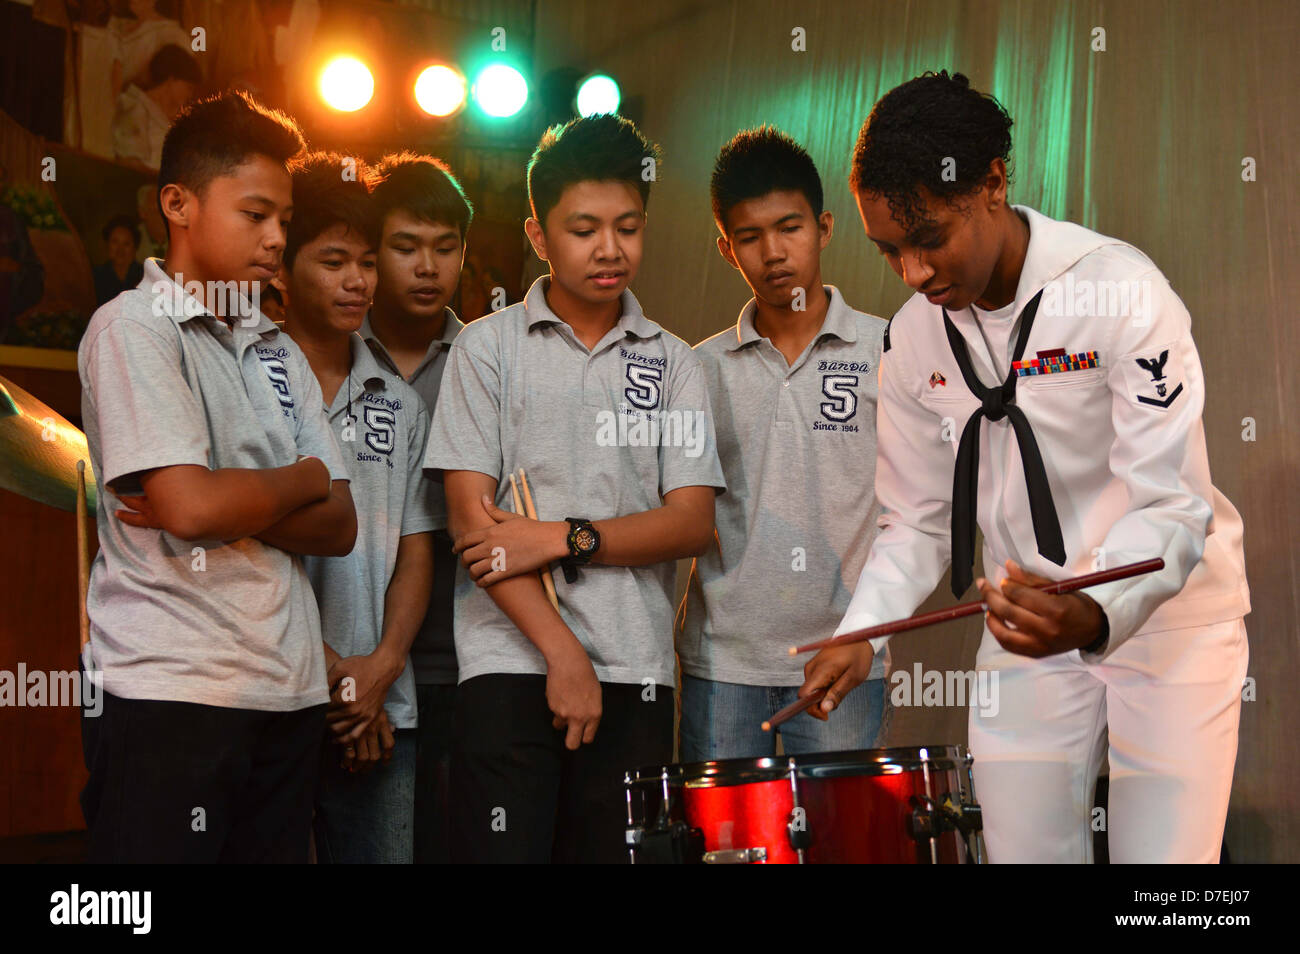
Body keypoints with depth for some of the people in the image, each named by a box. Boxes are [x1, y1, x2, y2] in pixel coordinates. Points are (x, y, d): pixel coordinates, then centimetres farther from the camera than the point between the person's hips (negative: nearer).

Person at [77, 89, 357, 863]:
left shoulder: (278, 352, 16)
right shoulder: (133, 327, -5)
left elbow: (340, 528, 8)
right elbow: (190, 506, -18)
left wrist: (231, 508, -10)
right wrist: (305, 479, 0)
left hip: (289, 692, 7)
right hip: (170, 691, -6)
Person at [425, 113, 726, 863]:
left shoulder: (672, 363, 11)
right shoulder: (489, 346, 5)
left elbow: (692, 523, 3)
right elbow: (471, 518, -3)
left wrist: (565, 539, -11)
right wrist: (563, 653, -10)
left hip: (635, 673, 2)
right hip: (512, 665, -2)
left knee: (618, 847, 2)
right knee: (504, 848, -7)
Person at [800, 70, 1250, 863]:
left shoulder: (1120, 291, -20)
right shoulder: (915, 337, -2)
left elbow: (1172, 508, -24)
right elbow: (919, 520, 6)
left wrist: (1094, 616, -42)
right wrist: (862, 632, -11)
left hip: (1169, 616, -4)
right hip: (1028, 624, 5)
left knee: (1163, 852, -5)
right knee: (1024, 850, 7)